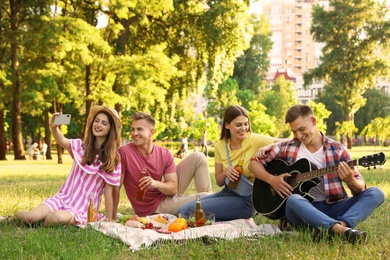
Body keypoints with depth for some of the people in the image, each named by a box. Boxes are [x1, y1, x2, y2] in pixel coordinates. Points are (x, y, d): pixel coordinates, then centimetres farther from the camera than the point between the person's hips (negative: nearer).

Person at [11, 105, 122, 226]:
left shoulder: (113, 158, -2)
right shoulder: (80, 146, 5)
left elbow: (108, 191, -2)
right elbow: (62, 141, -16)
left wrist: (109, 221, -4)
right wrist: (54, 127, -38)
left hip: (83, 210, -2)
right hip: (63, 198, 2)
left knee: (56, 217, -35)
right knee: (33, 216, -24)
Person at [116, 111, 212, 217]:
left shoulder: (165, 154, -7)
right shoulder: (124, 152, -18)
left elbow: (173, 189, -9)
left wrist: (156, 184, -30)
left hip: (166, 195, 5)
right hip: (153, 208, -5)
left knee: (198, 157, -2)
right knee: (205, 198, -22)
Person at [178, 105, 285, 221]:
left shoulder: (255, 140, -12)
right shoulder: (220, 145, 3)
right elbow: (219, 182, 8)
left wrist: (268, 147, -34)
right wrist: (225, 172, -15)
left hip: (247, 199, -6)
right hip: (227, 193, 6)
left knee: (194, 210, -20)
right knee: (183, 210, -7)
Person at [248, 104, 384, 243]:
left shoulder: (337, 150, 4)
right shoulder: (287, 148, 8)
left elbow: (360, 188, -1)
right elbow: (254, 163, 12)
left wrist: (351, 181, -25)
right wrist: (271, 179, -6)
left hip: (333, 208, 1)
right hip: (302, 207, -1)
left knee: (376, 193, -20)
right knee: (293, 199, -36)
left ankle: (339, 225, -44)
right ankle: (342, 229, -52)